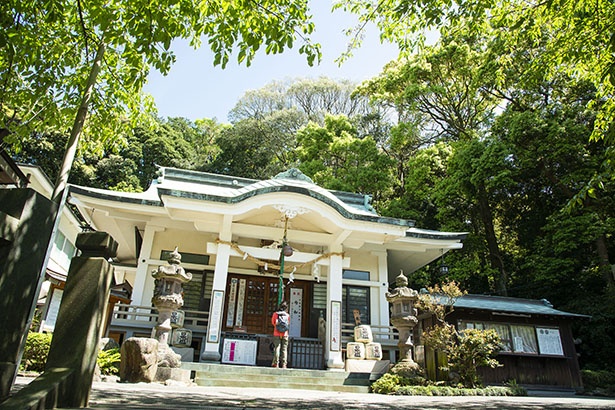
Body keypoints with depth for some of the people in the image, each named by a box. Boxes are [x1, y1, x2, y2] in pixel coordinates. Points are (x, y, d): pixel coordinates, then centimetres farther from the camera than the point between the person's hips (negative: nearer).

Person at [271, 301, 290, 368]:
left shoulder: (275, 314, -1)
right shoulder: (287, 315, 0)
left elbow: (273, 322, 10)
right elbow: (288, 323, 10)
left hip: (277, 333, 0)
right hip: (285, 334, 0)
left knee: (277, 348, 3)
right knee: (284, 349, 3)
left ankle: (276, 363, -1)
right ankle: (283, 364, 1)